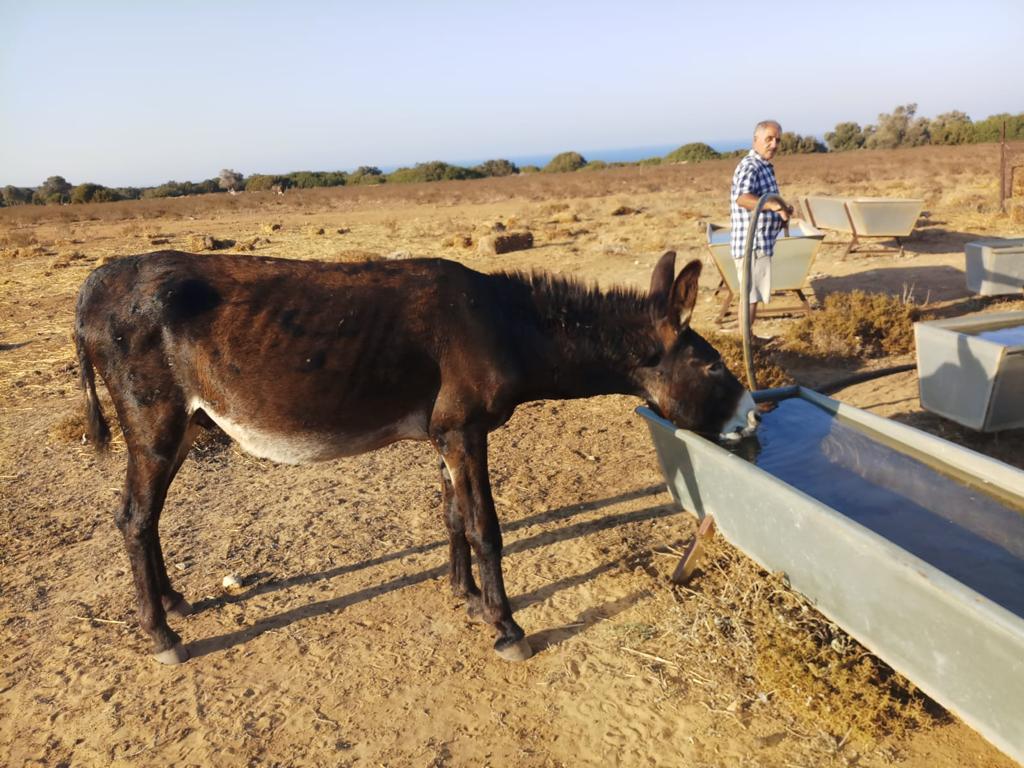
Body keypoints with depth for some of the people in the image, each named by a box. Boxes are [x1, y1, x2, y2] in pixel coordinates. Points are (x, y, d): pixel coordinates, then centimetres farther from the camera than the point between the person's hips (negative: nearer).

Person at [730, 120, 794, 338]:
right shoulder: (750, 166, -18)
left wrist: (782, 210, 11)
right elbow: (742, 198, -36)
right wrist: (775, 205, -45)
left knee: (752, 293, 17)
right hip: (753, 243, -11)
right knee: (751, 294, -5)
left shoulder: (764, 166, 16)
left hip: (760, 241, 11)